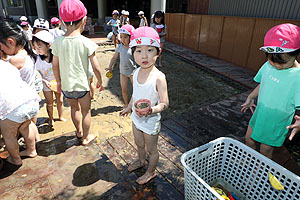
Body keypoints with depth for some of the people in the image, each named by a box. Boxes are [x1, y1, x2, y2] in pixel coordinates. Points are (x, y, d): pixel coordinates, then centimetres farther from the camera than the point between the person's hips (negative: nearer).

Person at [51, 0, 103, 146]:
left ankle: (79, 131, 48)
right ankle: (86, 137, 33)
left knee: (74, 108, 27)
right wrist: (100, 82, 5)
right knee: (86, 111, 17)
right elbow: (96, 67, -12)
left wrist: (58, 82, 18)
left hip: (66, 85, 4)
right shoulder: (87, 42, -15)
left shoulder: (57, 42, -5)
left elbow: (55, 66, 3)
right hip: (82, 85, -4)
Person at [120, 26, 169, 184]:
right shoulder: (136, 72, -7)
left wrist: (151, 110, -43)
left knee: (151, 149, 18)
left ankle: (151, 171, 46)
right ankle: (141, 161, 60)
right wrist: (129, 107, 20)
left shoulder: (159, 77, -28)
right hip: (136, 118, 6)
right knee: (139, 144, 30)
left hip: (150, 122, -6)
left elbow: (164, 103, -25)